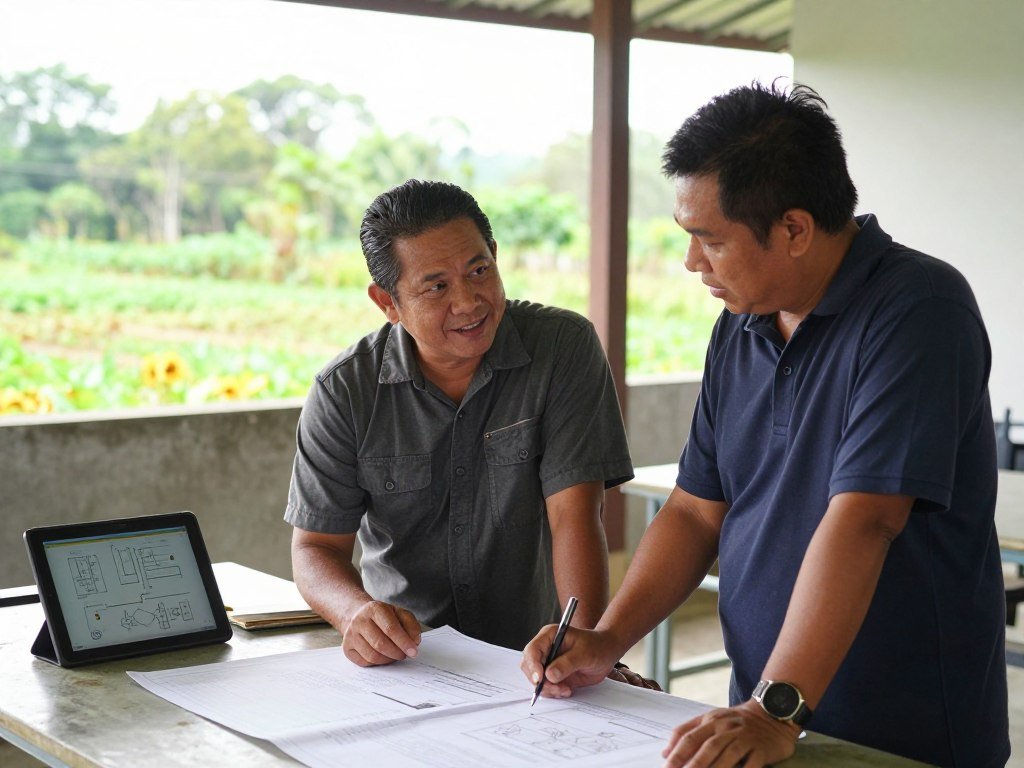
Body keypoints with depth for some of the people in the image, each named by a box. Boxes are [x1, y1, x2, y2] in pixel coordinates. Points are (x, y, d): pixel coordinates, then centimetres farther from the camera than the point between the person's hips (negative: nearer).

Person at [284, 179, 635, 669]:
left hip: (534, 660, -1)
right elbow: (316, 546, 1)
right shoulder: (343, 390, -2)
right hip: (400, 661, 1)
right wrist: (357, 612, -22)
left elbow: (574, 516, -11)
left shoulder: (564, 347, -5)